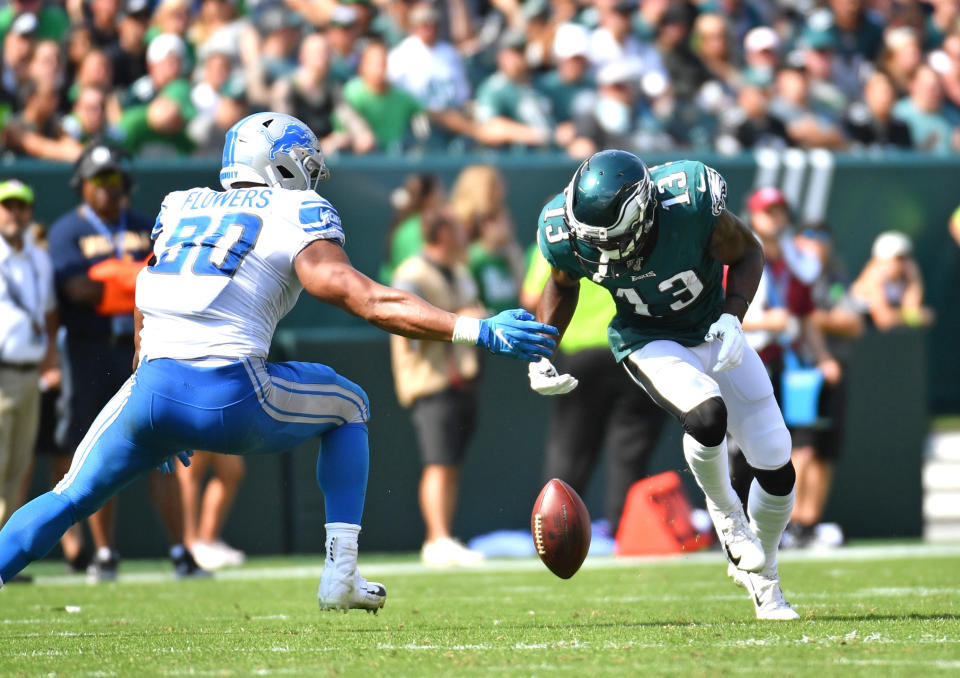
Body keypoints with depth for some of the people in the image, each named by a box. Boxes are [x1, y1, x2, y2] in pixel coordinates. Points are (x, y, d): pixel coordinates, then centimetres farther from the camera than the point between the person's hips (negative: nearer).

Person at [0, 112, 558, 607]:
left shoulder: (180, 208, 23)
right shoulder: (296, 217, 7)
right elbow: (367, 300, -5)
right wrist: (479, 331, -6)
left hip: (153, 392, 3)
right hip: (232, 398, -3)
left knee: (69, 499, 21)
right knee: (347, 407, 24)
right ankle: (340, 575, 14)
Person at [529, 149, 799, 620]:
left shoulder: (690, 202, -32)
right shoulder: (566, 233, -25)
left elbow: (746, 252, -11)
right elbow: (562, 286, 2)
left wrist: (732, 317, -26)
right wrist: (539, 354, -8)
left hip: (713, 333, 1)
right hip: (649, 341, -1)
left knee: (776, 467, 0)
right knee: (706, 414, -33)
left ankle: (762, 577, 29)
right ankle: (724, 512, -1)